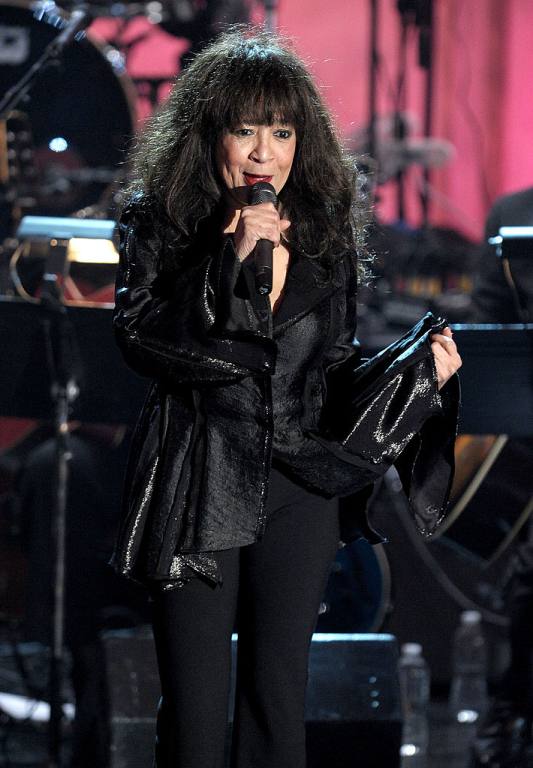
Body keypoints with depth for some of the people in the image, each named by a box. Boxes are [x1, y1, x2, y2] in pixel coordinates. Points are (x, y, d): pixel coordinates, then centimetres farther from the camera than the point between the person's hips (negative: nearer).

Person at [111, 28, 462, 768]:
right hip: (199, 491, -3)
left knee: (279, 703, 8)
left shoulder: (324, 231, 7)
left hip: (299, 491, 3)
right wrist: (229, 261, -21)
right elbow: (138, 338, -16)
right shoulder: (159, 223, -2)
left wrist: (420, 372, 0)